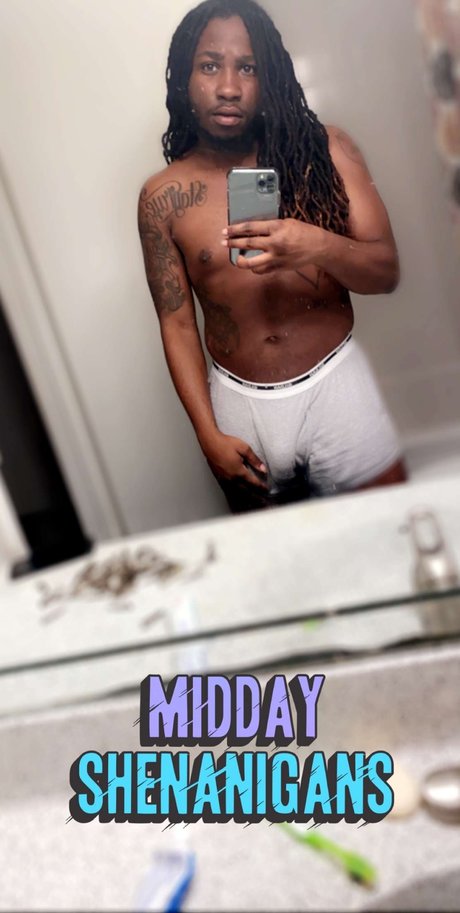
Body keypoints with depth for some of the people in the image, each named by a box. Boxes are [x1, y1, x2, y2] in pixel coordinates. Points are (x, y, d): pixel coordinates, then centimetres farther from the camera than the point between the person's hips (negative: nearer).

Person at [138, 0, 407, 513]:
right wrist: (209, 435, -6)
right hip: (239, 401, 1)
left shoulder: (326, 152, -4)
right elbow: (177, 323, -1)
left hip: (334, 384, 0)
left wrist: (318, 246, -28)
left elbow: (386, 272, -6)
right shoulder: (162, 197, -3)